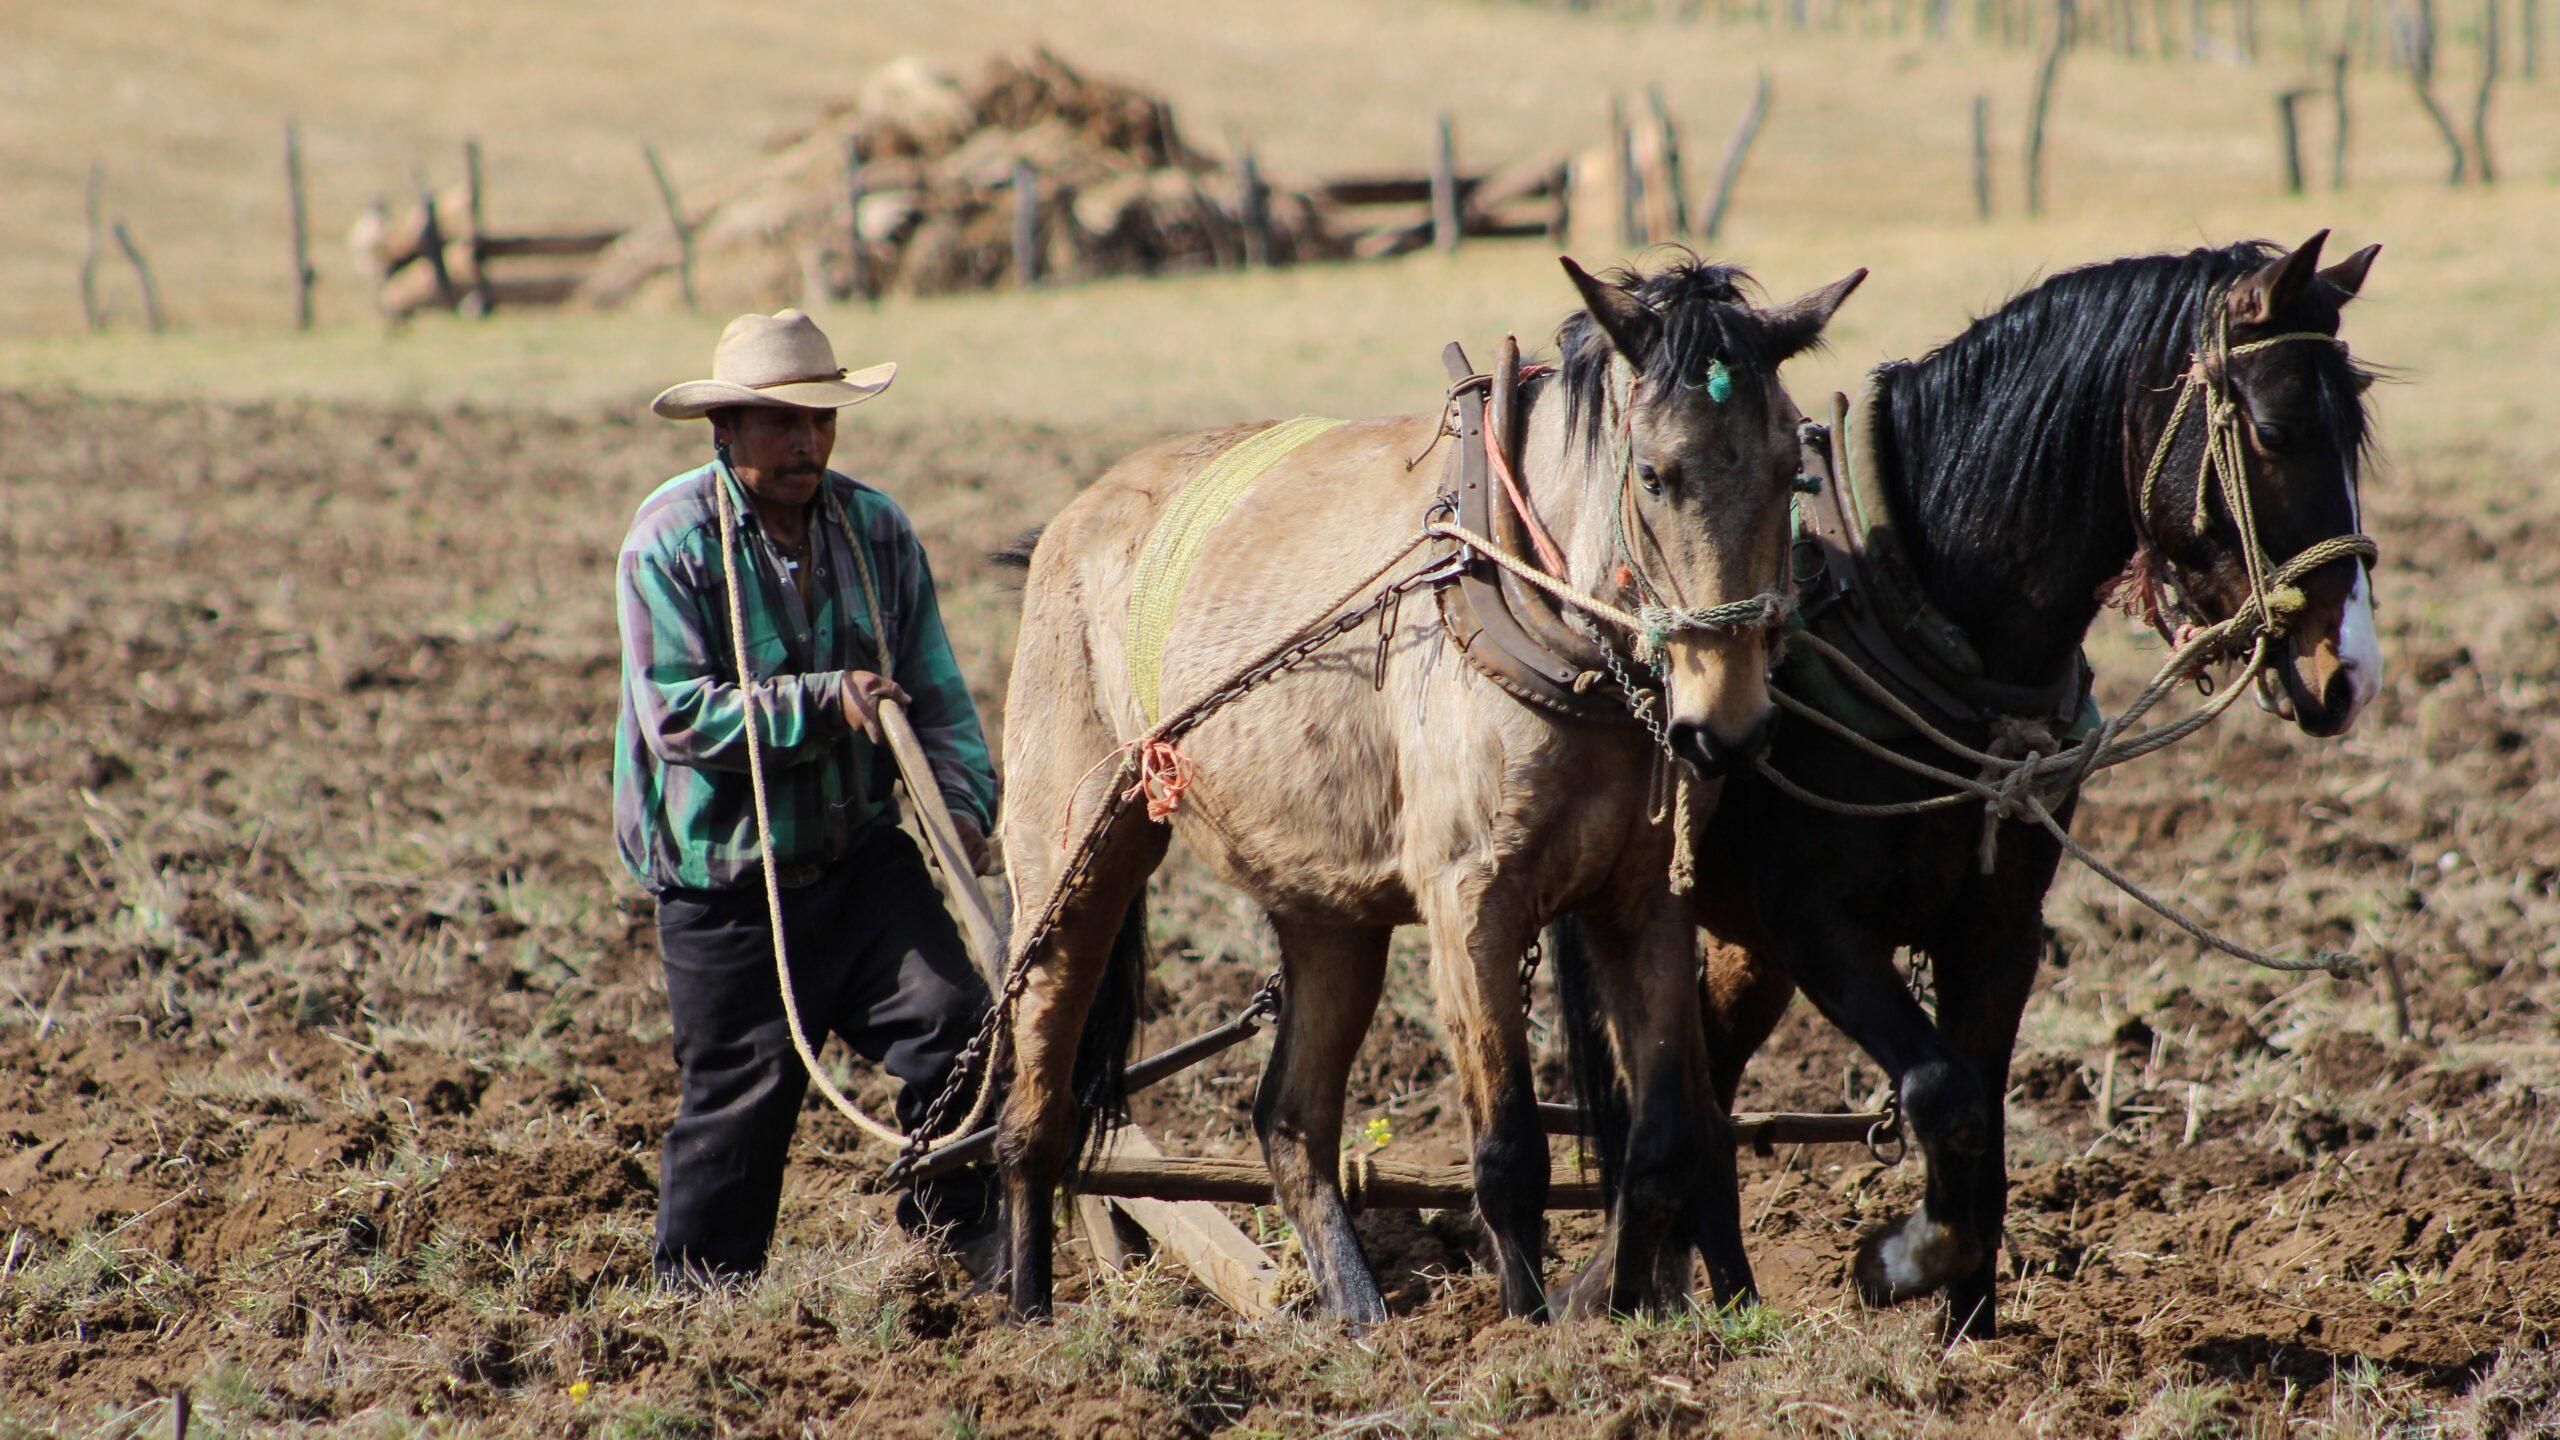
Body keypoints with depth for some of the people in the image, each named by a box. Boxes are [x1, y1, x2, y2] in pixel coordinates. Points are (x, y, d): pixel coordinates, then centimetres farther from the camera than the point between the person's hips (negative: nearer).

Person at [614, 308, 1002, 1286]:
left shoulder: (875, 528, 3)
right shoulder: (670, 540, -11)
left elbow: (934, 690, 5)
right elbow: (677, 714, -18)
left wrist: (960, 800, -12)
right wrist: (825, 702, -24)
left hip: (863, 856, 4)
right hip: (726, 881, -4)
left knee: (953, 1016, -11)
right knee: (740, 1093, 1)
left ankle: (959, 1250, 2)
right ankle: (697, 1297, 18)